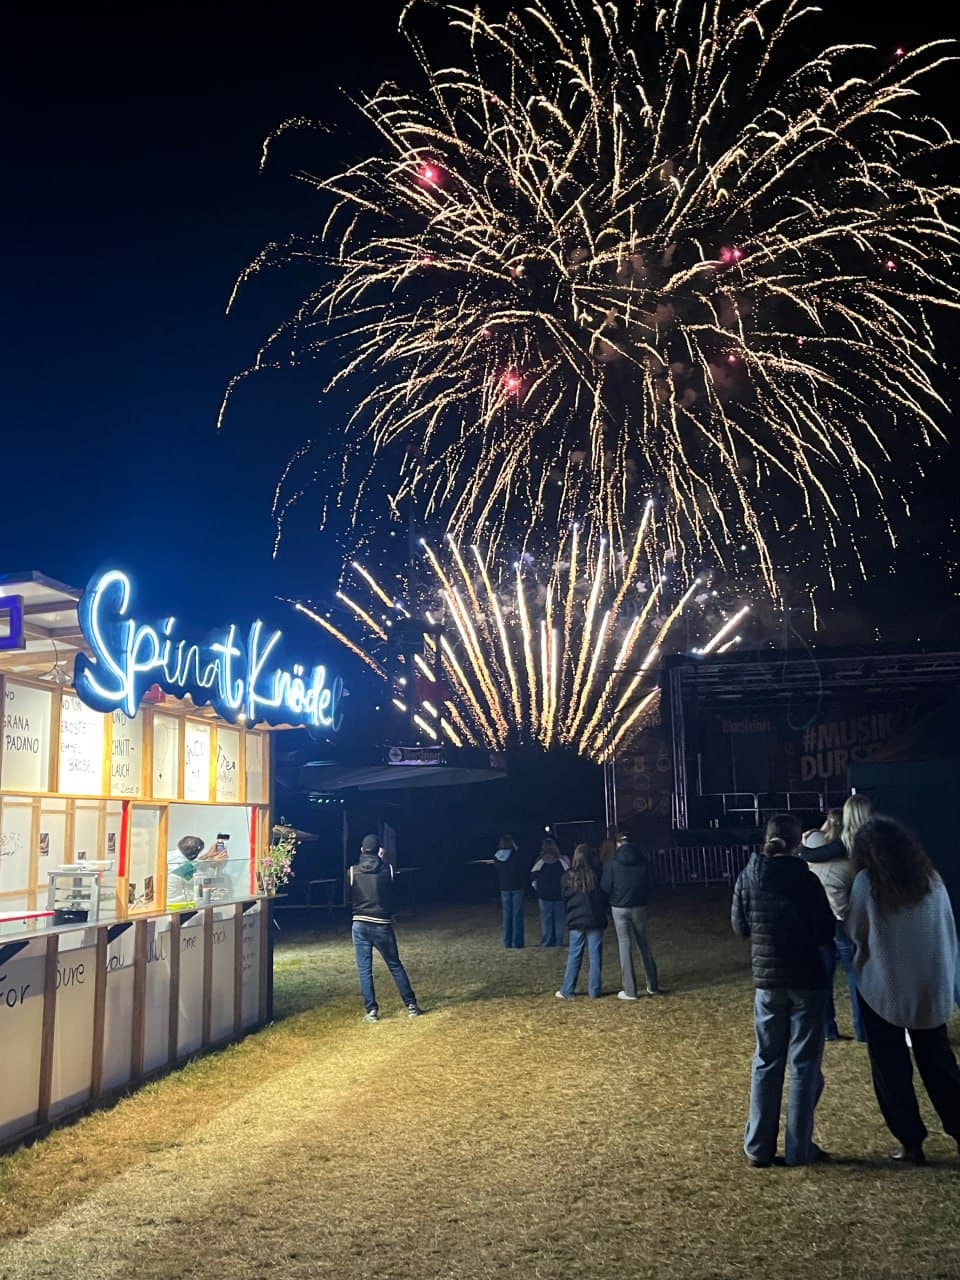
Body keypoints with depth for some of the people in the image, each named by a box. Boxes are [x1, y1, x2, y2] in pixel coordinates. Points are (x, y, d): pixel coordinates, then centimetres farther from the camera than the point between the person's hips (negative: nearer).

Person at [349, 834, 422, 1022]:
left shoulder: (353, 871, -4)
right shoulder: (387, 869, -4)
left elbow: (349, 896, 9)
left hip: (360, 924, 0)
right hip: (383, 925, 0)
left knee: (364, 969, 7)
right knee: (395, 966, 11)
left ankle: (371, 1010, 5)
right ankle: (411, 1005, 14)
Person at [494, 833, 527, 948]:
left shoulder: (497, 857, 1)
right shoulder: (515, 855, -12)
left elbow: (497, 874, 10)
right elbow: (523, 871, -6)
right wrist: (524, 885, 6)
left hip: (504, 889, 4)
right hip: (517, 887, -4)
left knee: (507, 916, 10)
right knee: (517, 915, 1)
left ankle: (507, 942, 12)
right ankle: (517, 942, 0)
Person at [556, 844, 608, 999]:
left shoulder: (568, 878, -4)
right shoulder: (596, 876, -10)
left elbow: (564, 900, 5)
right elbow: (604, 898, -1)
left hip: (575, 921, 1)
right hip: (595, 921, -1)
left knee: (574, 956, 8)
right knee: (595, 956, 6)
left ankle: (567, 991, 10)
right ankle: (595, 991, 9)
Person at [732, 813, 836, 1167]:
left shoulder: (748, 878, -5)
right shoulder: (806, 880, -14)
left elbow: (739, 927, 4)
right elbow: (827, 932, -7)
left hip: (767, 980, 3)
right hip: (807, 980, -3)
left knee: (766, 1061, 13)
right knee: (804, 1063, 8)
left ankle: (758, 1147, 16)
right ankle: (799, 1148, 12)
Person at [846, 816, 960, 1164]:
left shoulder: (866, 882, -13)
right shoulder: (931, 878, -1)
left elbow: (855, 933, -1)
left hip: (884, 990, -4)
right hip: (932, 989, 4)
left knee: (892, 1070, 10)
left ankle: (911, 1143, 15)